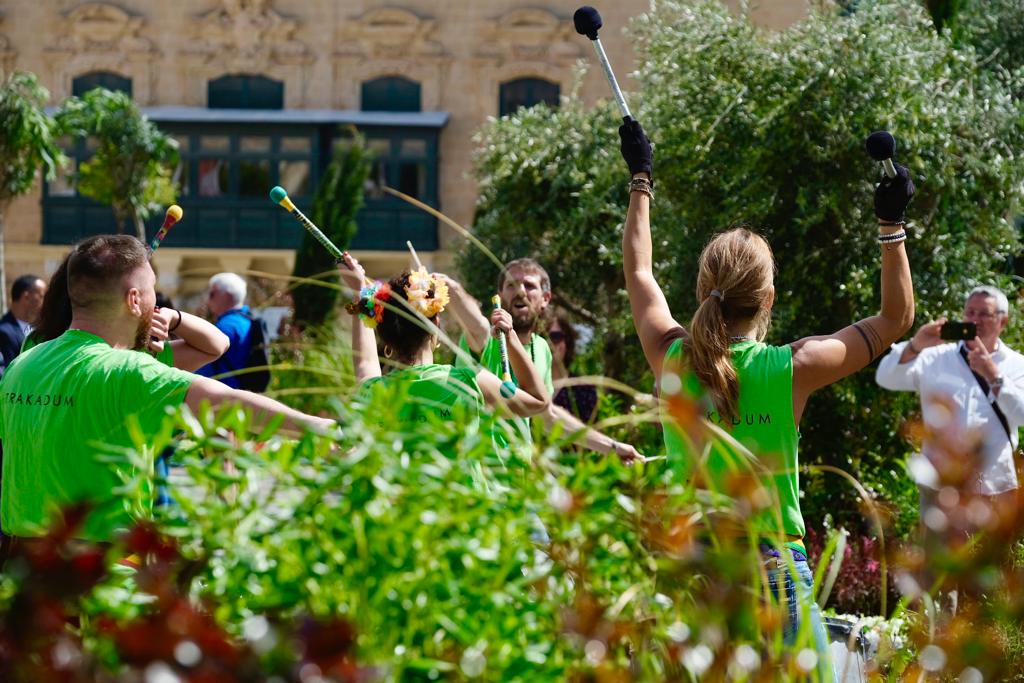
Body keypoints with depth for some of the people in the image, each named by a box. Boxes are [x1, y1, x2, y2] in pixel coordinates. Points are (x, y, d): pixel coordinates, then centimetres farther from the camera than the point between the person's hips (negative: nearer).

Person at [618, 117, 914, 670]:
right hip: (774, 566, -3)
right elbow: (896, 318, 5)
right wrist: (891, 224, 10)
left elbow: (638, 272, 18)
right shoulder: (792, 369, -10)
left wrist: (640, 180, 28)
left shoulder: (672, 361, -2)